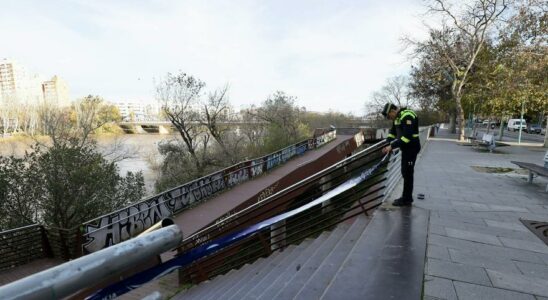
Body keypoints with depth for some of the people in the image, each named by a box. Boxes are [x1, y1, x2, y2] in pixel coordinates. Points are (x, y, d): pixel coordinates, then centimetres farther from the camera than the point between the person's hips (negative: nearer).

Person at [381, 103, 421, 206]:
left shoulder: (407, 116, -21)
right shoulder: (397, 117, 9)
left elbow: (407, 136, -28)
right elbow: (392, 132, 15)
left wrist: (392, 146, -26)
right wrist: (387, 144, 0)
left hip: (411, 148, -9)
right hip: (405, 148, 9)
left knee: (407, 173, -3)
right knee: (405, 173, 14)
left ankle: (407, 200, 7)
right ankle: (406, 197, 25)